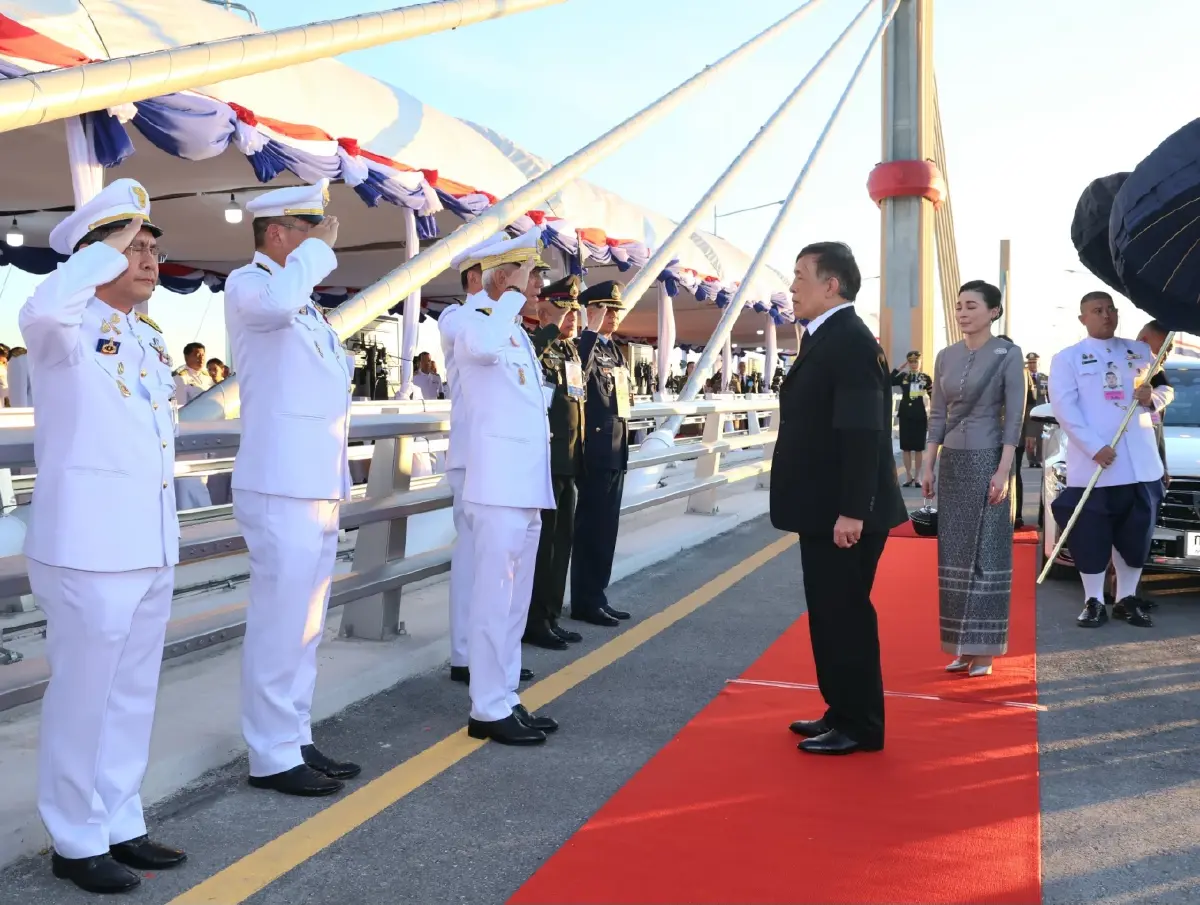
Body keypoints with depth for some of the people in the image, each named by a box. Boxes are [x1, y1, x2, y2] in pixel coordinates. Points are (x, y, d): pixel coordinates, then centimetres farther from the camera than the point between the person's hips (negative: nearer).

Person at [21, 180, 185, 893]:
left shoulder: (152, 339, 15)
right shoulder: (69, 329, -8)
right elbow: (41, 309, -35)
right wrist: (108, 250, -20)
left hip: (153, 547, 8)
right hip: (89, 547, -8)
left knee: (133, 695, 15)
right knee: (83, 696, 3)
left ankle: (120, 826, 28)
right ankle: (77, 842, 18)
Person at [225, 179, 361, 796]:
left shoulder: (302, 300, 21)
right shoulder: (246, 285, -6)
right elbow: (278, 304, -31)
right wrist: (319, 247, -17)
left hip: (318, 486, 9)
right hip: (282, 487, -9)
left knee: (305, 625, 14)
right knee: (280, 623, -4)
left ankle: (296, 741, 24)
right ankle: (272, 758, 6)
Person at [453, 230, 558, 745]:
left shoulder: (519, 334, 19)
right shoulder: (475, 324, -9)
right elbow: (486, 348, -33)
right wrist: (513, 293, -22)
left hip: (526, 487, 9)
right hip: (499, 487, -9)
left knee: (514, 601, 13)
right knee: (494, 599, -4)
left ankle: (505, 700, 22)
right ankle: (488, 711, 4)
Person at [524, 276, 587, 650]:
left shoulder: (572, 350, 16)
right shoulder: (535, 345, -10)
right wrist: (553, 327, -27)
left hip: (568, 460, 9)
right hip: (544, 459, -8)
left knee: (562, 538, 13)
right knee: (541, 539, -2)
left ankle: (551, 616, 22)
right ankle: (533, 621, 9)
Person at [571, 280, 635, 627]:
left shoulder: (614, 350, 16)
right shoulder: (585, 346, -11)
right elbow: (577, 376, -34)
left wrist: (622, 439, 18)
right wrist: (592, 329, -29)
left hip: (616, 448, 9)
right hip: (596, 449, -9)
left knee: (606, 525, 12)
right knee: (591, 525, -2)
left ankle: (597, 596, 20)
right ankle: (585, 601, 6)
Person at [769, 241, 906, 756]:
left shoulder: (851, 341, -17)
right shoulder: (825, 339, 15)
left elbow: (863, 433, -24)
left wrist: (852, 511, -26)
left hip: (843, 514, -10)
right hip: (823, 510, 10)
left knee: (846, 614, 0)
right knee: (829, 614, 16)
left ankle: (860, 726, 13)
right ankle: (841, 713, 28)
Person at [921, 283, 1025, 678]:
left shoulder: (1007, 354, -6)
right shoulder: (946, 356, 9)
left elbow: (1015, 417, -10)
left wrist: (1004, 471, -17)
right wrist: (928, 466, 7)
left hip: (987, 459, -5)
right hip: (952, 460, 5)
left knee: (986, 553, 0)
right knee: (954, 553, 7)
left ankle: (983, 649, 8)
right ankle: (962, 646, 16)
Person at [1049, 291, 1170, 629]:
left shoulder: (1140, 351, 16)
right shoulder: (1067, 358, 3)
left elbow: (1167, 389, 18)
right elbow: (1063, 407, -8)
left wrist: (1153, 397, -8)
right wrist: (1095, 447, -19)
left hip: (1141, 464, 4)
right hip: (1091, 464, -4)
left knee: (1136, 535, 9)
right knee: (1091, 536, -1)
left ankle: (1127, 599, 21)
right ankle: (1094, 602, 10)